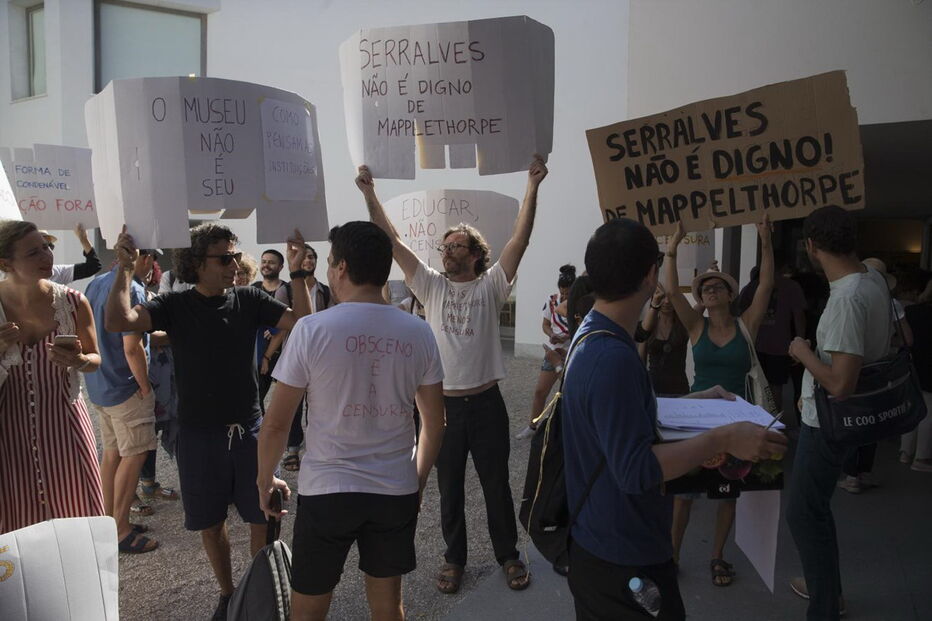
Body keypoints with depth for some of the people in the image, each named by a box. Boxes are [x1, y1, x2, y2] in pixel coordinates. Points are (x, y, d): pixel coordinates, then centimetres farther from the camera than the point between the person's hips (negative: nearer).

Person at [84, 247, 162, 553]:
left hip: (99, 386, 9)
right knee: (134, 455, 0)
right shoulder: (133, 290, -21)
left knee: (111, 452, 17)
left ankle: (110, 519, 27)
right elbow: (132, 348, -24)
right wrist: (145, 387, -13)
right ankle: (121, 530, 6)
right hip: (125, 388, -9)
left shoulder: (95, 284, 8)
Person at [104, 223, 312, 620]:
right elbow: (118, 322, -21)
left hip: (249, 429, 1)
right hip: (199, 435, 0)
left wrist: (297, 272, -18)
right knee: (211, 524, 13)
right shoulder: (175, 306, -6)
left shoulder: (248, 300, -2)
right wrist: (125, 269, -23)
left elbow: (302, 322, -11)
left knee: (263, 519, 6)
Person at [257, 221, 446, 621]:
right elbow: (434, 423, 3)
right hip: (397, 491, 3)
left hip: (326, 490, -3)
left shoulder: (312, 329, -13)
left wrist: (265, 479, 9)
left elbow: (276, 423, -8)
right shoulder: (418, 333, -3)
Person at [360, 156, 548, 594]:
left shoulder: (491, 286, -1)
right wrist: (370, 194, -6)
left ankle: (509, 555, 30)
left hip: (486, 403, -1)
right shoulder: (432, 287, 4)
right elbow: (393, 241, -1)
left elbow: (520, 239, -10)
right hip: (443, 404, 2)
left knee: (496, 486, 12)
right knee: (450, 489, 14)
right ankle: (454, 558, 31)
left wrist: (532, 187, -18)